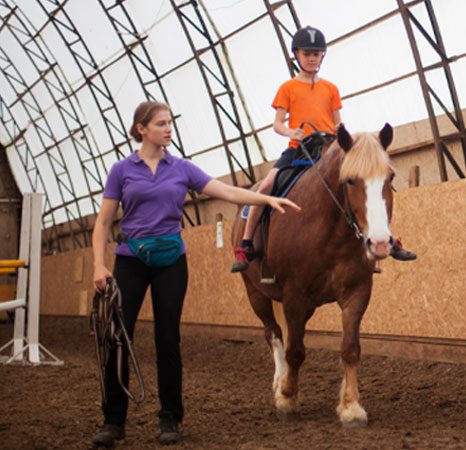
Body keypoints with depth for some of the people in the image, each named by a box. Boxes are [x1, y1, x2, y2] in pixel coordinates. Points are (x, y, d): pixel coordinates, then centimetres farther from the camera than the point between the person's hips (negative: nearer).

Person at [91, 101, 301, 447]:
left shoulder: (182, 169, 5)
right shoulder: (122, 170, 1)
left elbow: (228, 192, -2)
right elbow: (103, 223, 2)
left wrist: (269, 199, -14)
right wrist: (99, 266, -9)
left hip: (171, 261, 1)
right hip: (130, 261, -1)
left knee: (168, 339, 2)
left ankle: (170, 419, 13)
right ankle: (113, 421, 8)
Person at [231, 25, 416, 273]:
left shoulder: (330, 89, 14)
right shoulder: (288, 88, 8)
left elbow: (337, 124, 12)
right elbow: (277, 124, 1)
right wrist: (290, 132, -21)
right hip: (297, 149, -2)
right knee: (266, 185, -23)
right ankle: (245, 245, -12)